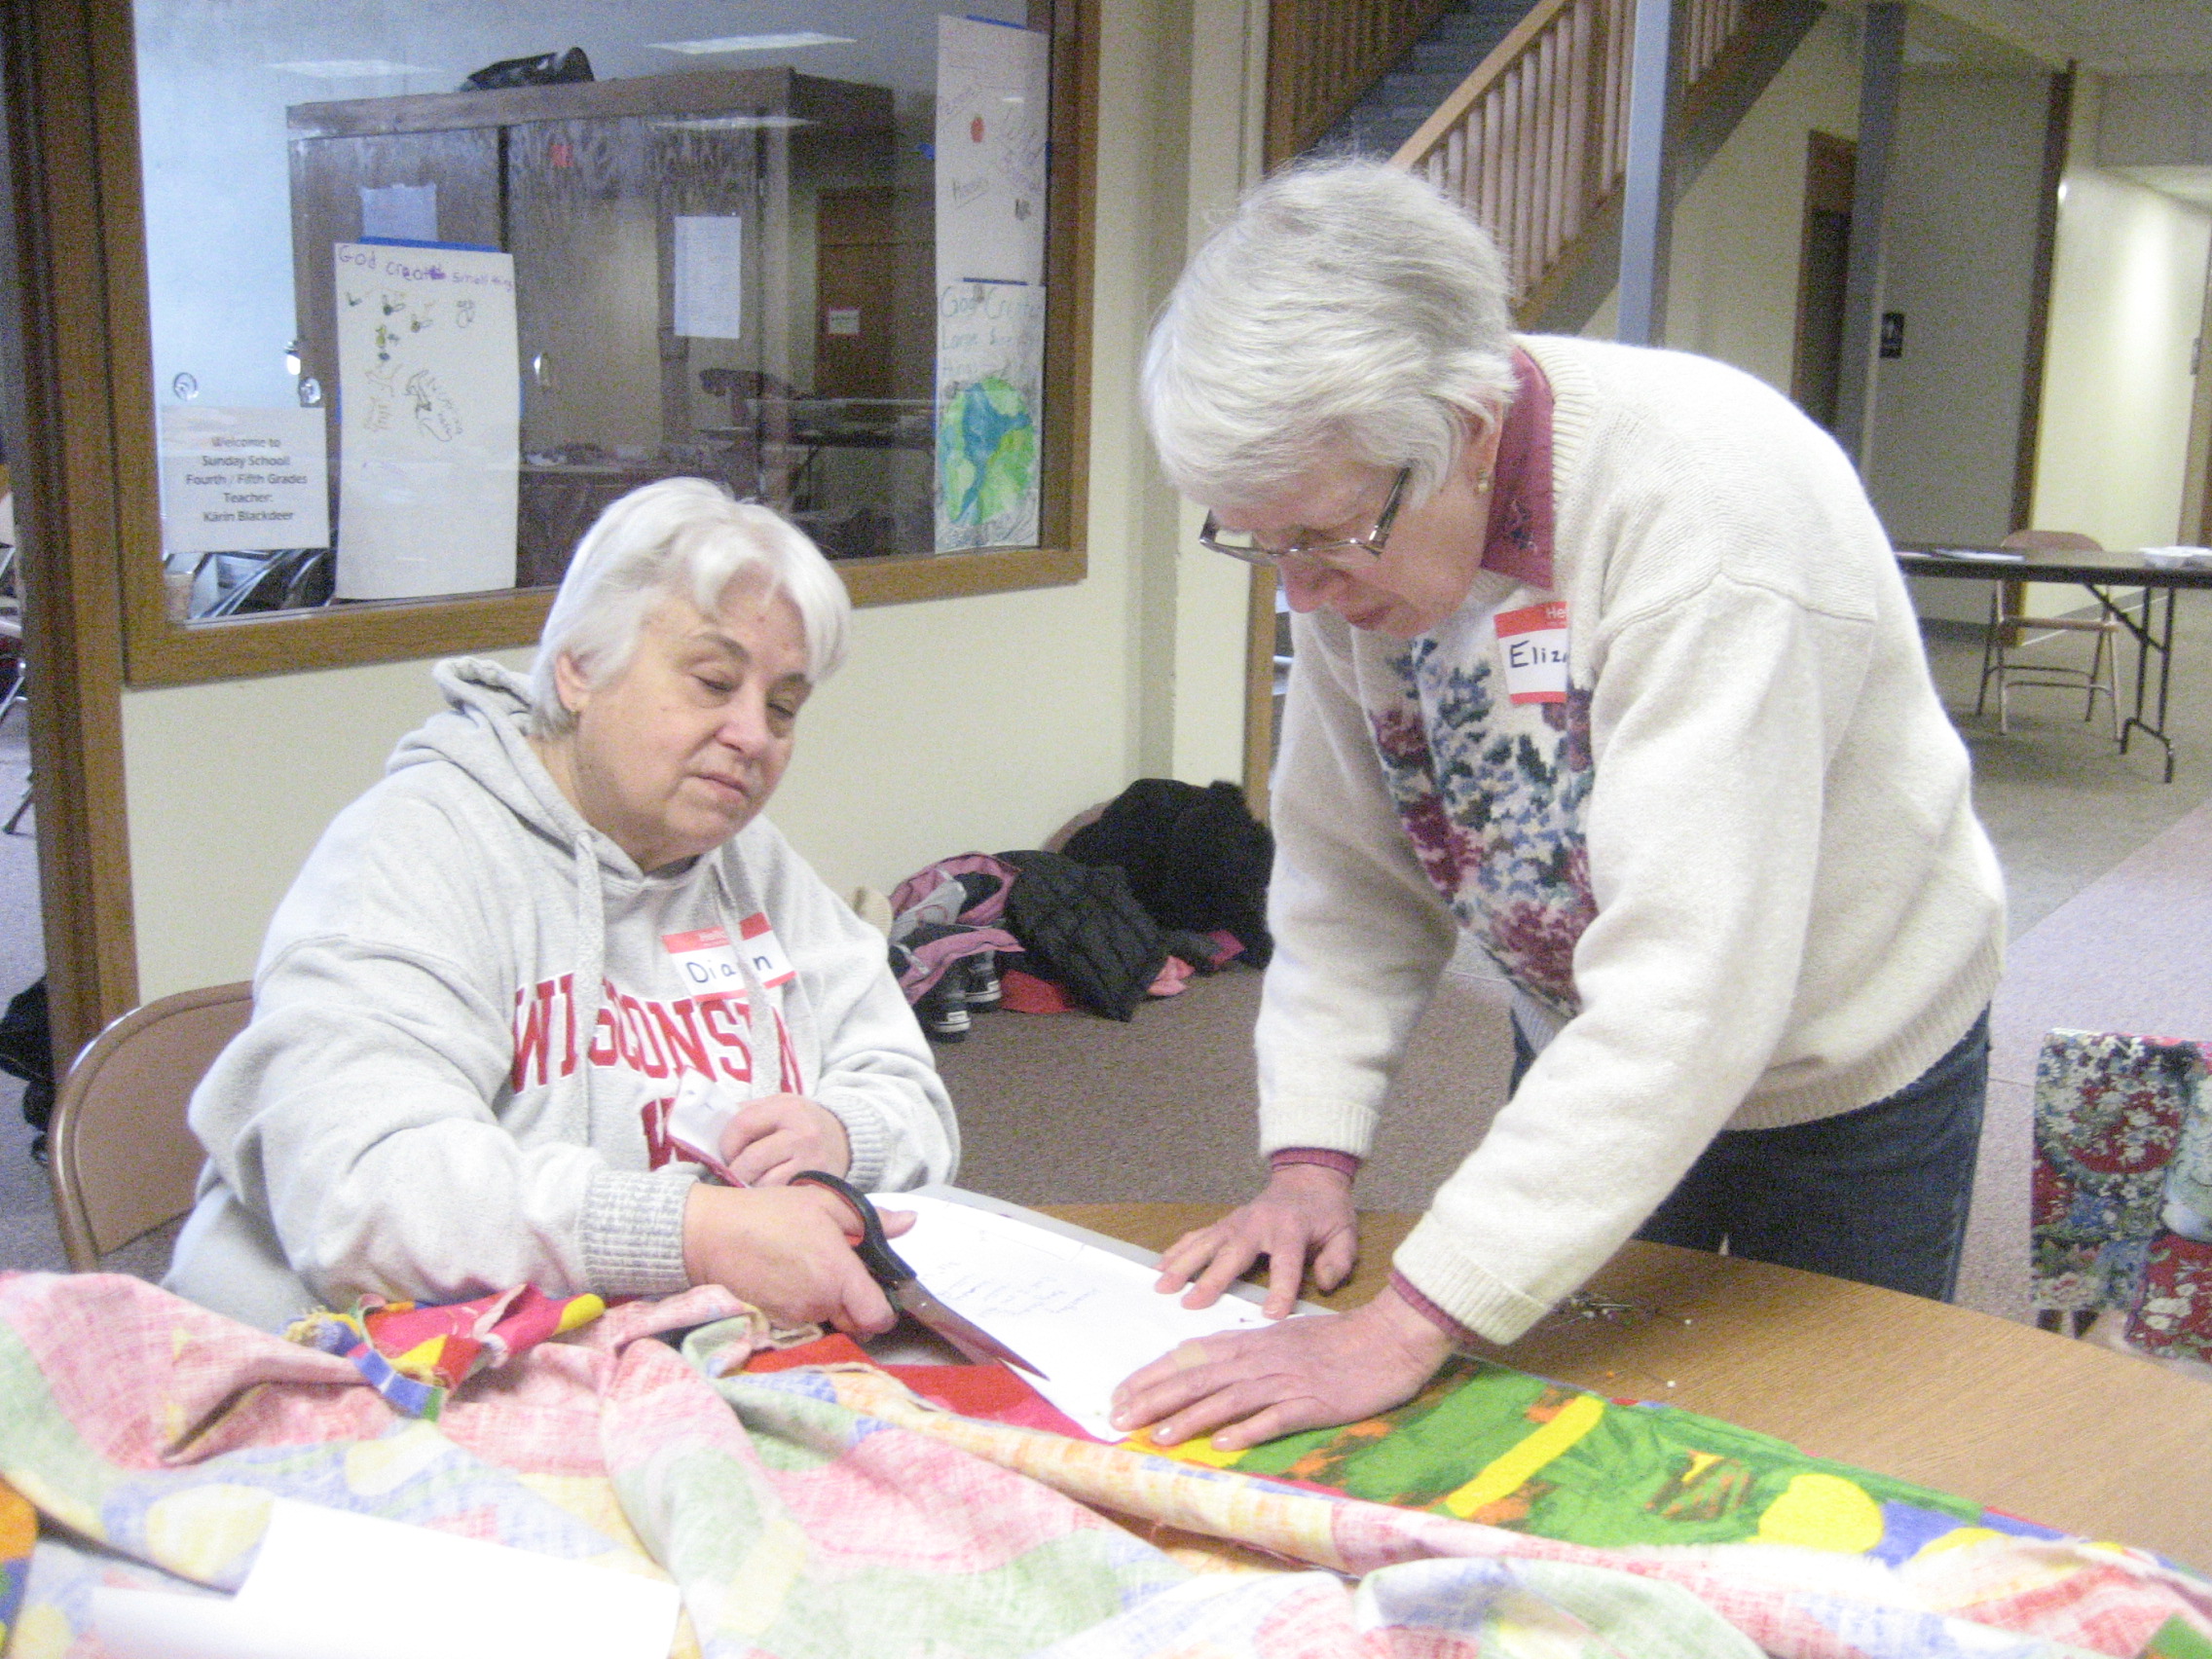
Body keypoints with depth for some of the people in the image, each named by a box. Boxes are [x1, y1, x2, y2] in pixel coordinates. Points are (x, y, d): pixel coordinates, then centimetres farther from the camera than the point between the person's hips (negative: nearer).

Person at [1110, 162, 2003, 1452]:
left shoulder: (1713, 511, -36)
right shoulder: (1349, 510, -15)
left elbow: (1691, 989, -40)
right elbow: (1351, 870, -6)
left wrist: (1411, 1326, -41)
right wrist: (1311, 1159, -16)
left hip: (1845, 1085, -4)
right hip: (1586, 1052, 5)